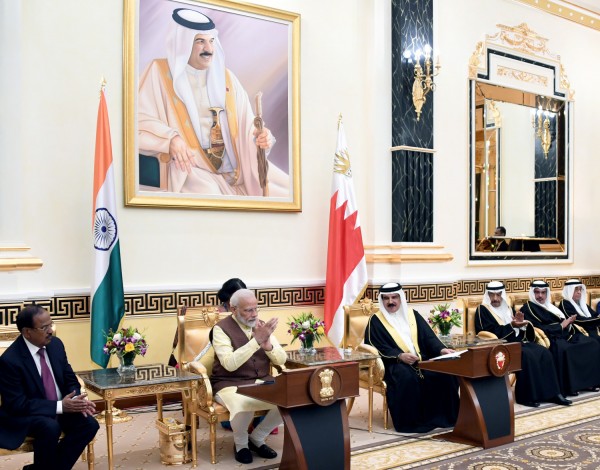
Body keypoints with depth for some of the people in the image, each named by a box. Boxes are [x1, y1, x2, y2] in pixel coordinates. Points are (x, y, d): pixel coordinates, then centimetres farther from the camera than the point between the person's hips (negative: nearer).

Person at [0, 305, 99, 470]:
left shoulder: (55, 344, -2)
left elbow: (70, 380, 7)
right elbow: (17, 404, -22)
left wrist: (76, 400, -16)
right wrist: (60, 406, -28)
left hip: (61, 407, 6)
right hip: (24, 415, -6)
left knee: (89, 424, -19)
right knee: (50, 427, -36)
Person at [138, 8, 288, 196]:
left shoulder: (225, 76, 13)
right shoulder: (160, 71, 1)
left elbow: (246, 125, 11)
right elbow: (140, 120, -7)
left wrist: (261, 137, -13)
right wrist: (170, 138, -26)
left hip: (238, 166, 5)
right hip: (191, 166, -4)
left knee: (290, 192, -8)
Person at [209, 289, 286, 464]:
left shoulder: (261, 325, 6)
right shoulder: (221, 328, -11)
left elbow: (281, 360, 3)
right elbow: (230, 364, -25)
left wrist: (268, 345, -18)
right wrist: (256, 340, -31)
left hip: (262, 382, 6)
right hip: (230, 384, -5)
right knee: (243, 406, -37)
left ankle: (257, 438, 5)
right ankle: (241, 444, -2)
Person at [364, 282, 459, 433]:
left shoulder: (412, 315, 16)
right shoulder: (376, 320, 4)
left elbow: (428, 336, 9)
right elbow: (377, 347, -7)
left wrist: (441, 349, -12)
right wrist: (400, 356, -23)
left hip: (421, 359, 4)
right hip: (394, 363, -4)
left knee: (444, 371, -21)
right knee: (406, 377, -37)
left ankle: (444, 415, -7)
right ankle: (410, 421, -24)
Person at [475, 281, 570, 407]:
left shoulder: (506, 308, 19)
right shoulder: (482, 310, -3)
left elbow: (518, 330, 17)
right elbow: (490, 332, -15)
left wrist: (520, 323, -6)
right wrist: (511, 326, -21)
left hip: (517, 341, 7)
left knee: (544, 353, -12)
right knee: (527, 356, -30)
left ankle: (551, 393, -11)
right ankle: (526, 396, -22)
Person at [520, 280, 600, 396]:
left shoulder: (549, 306, 26)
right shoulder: (527, 309, -1)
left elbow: (563, 320, 20)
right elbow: (539, 328, -13)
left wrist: (568, 321, -5)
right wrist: (561, 325, -9)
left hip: (564, 334, 9)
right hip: (549, 338, -8)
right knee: (565, 350, -38)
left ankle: (587, 381, -9)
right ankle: (569, 386, -29)